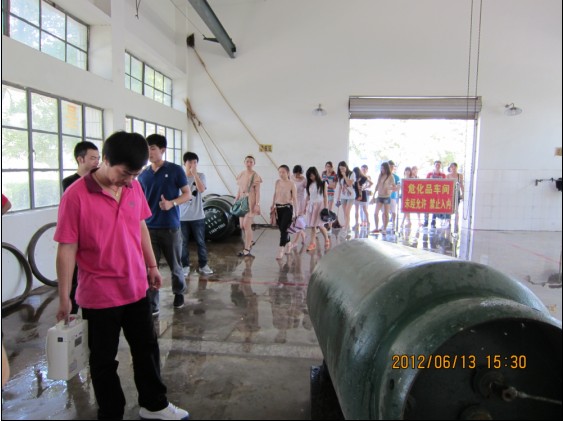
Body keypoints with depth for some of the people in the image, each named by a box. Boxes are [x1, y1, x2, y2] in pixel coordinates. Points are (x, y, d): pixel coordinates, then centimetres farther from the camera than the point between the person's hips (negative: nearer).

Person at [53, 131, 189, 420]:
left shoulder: (134, 187, -1)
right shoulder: (76, 196, -18)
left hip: (136, 288, 6)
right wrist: (64, 298, -9)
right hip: (98, 295, -5)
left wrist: (152, 266, 14)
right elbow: (66, 249, -14)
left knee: (147, 347, 19)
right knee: (104, 360, 14)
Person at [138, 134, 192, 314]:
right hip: (149, 227, 3)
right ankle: (152, 305, 10)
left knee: (175, 265, 11)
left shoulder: (175, 170, -4)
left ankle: (179, 293, 36)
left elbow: (188, 194, -3)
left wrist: (172, 203, -20)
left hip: (170, 227, -3)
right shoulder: (143, 174, 7)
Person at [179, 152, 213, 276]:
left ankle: (203, 265, 19)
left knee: (200, 242, 7)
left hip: (197, 216, 0)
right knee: (184, 243, 7)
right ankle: (185, 266, 18)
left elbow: (202, 189, -18)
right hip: (182, 216, 0)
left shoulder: (201, 176, 1)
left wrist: (194, 173, -20)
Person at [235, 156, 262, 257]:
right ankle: (250, 242, 35)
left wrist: (257, 204, -15)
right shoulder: (241, 175, 9)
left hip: (250, 202, -6)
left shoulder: (256, 176, -7)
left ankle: (247, 249, -2)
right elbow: (239, 190, 15)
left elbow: (257, 192, -9)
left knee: (246, 225, -10)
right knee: (242, 226, 10)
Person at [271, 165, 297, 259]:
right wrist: (273, 205, 13)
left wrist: (295, 212, -8)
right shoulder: (277, 182, 7)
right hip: (278, 208, 5)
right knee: (282, 228, 11)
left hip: (287, 208, -5)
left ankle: (281, 250, -10)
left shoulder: (291, 184, -7)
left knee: (283, 229, -11)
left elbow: (294, 199, -6)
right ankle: (288, 244, 33)